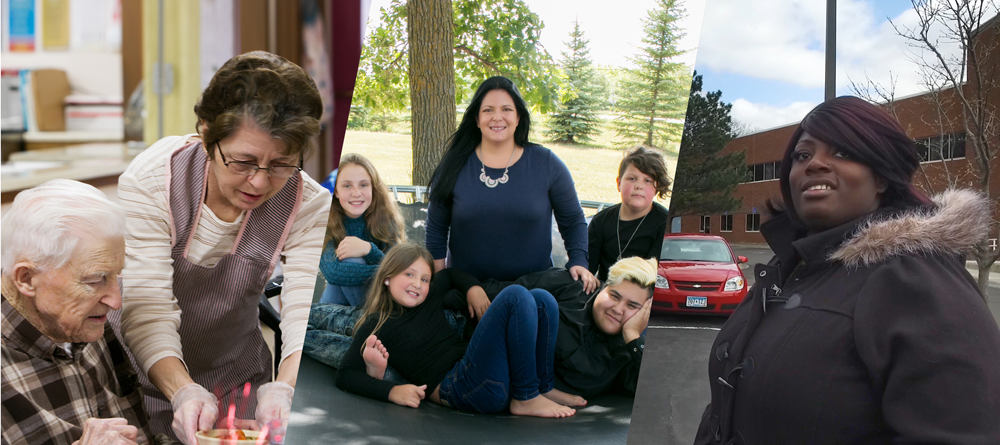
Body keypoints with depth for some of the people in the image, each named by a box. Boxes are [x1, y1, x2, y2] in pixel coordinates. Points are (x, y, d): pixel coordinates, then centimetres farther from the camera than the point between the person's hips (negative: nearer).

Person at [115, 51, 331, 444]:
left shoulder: (309, 206, -16)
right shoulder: (150, 179, -22)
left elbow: (310, 315, -24)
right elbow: (146, 308, -27)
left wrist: (284, 389, -44)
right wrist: (182, 391, -44)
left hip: (238, 383, 1)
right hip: (150, 380, -1)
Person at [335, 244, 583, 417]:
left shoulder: (431, 301, 23)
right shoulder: (376, 324, 6)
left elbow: (453, 272, 43)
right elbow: (345, 375, -3)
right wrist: (391, 391, -18)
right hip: (454, 386, -8)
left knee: (541, 299, 0)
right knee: (516, 296, -18)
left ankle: (543, 388, -2)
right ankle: (526, 399, -18)